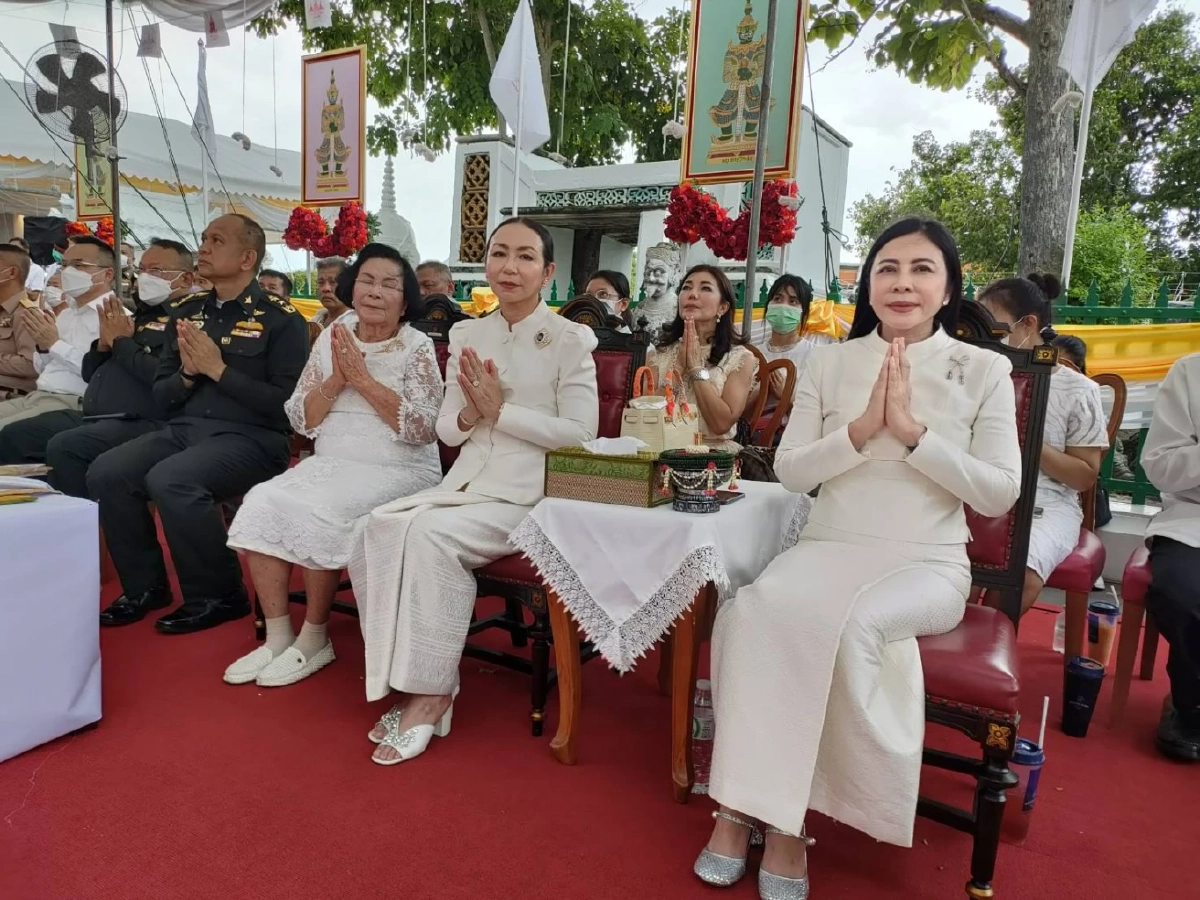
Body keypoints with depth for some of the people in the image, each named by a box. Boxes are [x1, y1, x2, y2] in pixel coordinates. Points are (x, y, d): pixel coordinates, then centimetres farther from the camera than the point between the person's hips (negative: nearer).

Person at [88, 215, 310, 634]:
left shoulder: (281, 319, -4)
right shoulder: (185, 311, 15)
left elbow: (285, 403, -14)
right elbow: (161, 399, 17)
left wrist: (218, 369, -14)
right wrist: (188, 374, -5)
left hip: (250, 438, -6)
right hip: (182, 429, 7)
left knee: (169, 479, -30)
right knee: (105, 473, -15)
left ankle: (218, 595, -9)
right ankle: (145, 587, 6)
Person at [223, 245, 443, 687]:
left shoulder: (418, 348, -4)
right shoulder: (331, 339, 10)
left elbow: (424, 428, -15)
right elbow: (300, 420, 7)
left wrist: (363, 378, -15)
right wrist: (336, 380, -10)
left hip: (398, 472, -5)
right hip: (329, 464, 5)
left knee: (316, 513, -28)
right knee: (260, 504, -19)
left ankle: (314, 639, -8)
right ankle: (277, 637, -8)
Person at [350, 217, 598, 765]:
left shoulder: (569, 340, -1)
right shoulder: (467, 336, 14)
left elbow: (581, 431, -10)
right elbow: (447, 431, 14)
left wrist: (500, 410, -13)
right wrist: (471, 413, -9)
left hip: (530, 492, -5)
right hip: (467, 482, 5)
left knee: (430, 534, -29)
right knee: (378, 530, -21)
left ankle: (431, 692, -14)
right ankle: (404, 680, -9)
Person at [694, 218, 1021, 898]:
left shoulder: (984, 370, 5)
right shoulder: (831, 362, 9)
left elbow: (1001, 493, -2)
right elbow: (791, 472, 5)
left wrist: (912, 430, -13)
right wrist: (862, 429, -11)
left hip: (929, 562, -1)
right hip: (830, 548, 2)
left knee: (851, 626, -33)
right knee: (755, 610, -30)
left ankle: (774, 809, -14)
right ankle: (745, 804, -18)